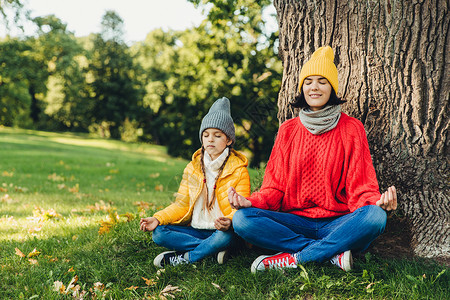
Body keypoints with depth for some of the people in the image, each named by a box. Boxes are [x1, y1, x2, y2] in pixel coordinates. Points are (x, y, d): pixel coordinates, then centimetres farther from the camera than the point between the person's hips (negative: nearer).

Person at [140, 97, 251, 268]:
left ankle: (184, 258, -16)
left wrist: (229, 221, -35)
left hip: (220, 230, -4)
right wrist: (158, 219, -7)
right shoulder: (193, 167, 8)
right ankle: (213, 249, -20)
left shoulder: (239, 170, -4)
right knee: (158, 234, -17)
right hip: (195, 230, 4)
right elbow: (182, 205, 10)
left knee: (226, 236, -38)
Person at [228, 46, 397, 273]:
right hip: (295, 223, 2)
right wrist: (251, 201, -14)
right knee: (242, 219, -25)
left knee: (375, 217, -33)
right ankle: (334, 253, -24)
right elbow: (275, 186, 7)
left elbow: (361, 187, -1)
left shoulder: (351, 129, 4)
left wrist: (377, 201, -25)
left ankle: (294, 259, -26)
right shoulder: (288, 130, 10)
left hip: (338, 223, -1)